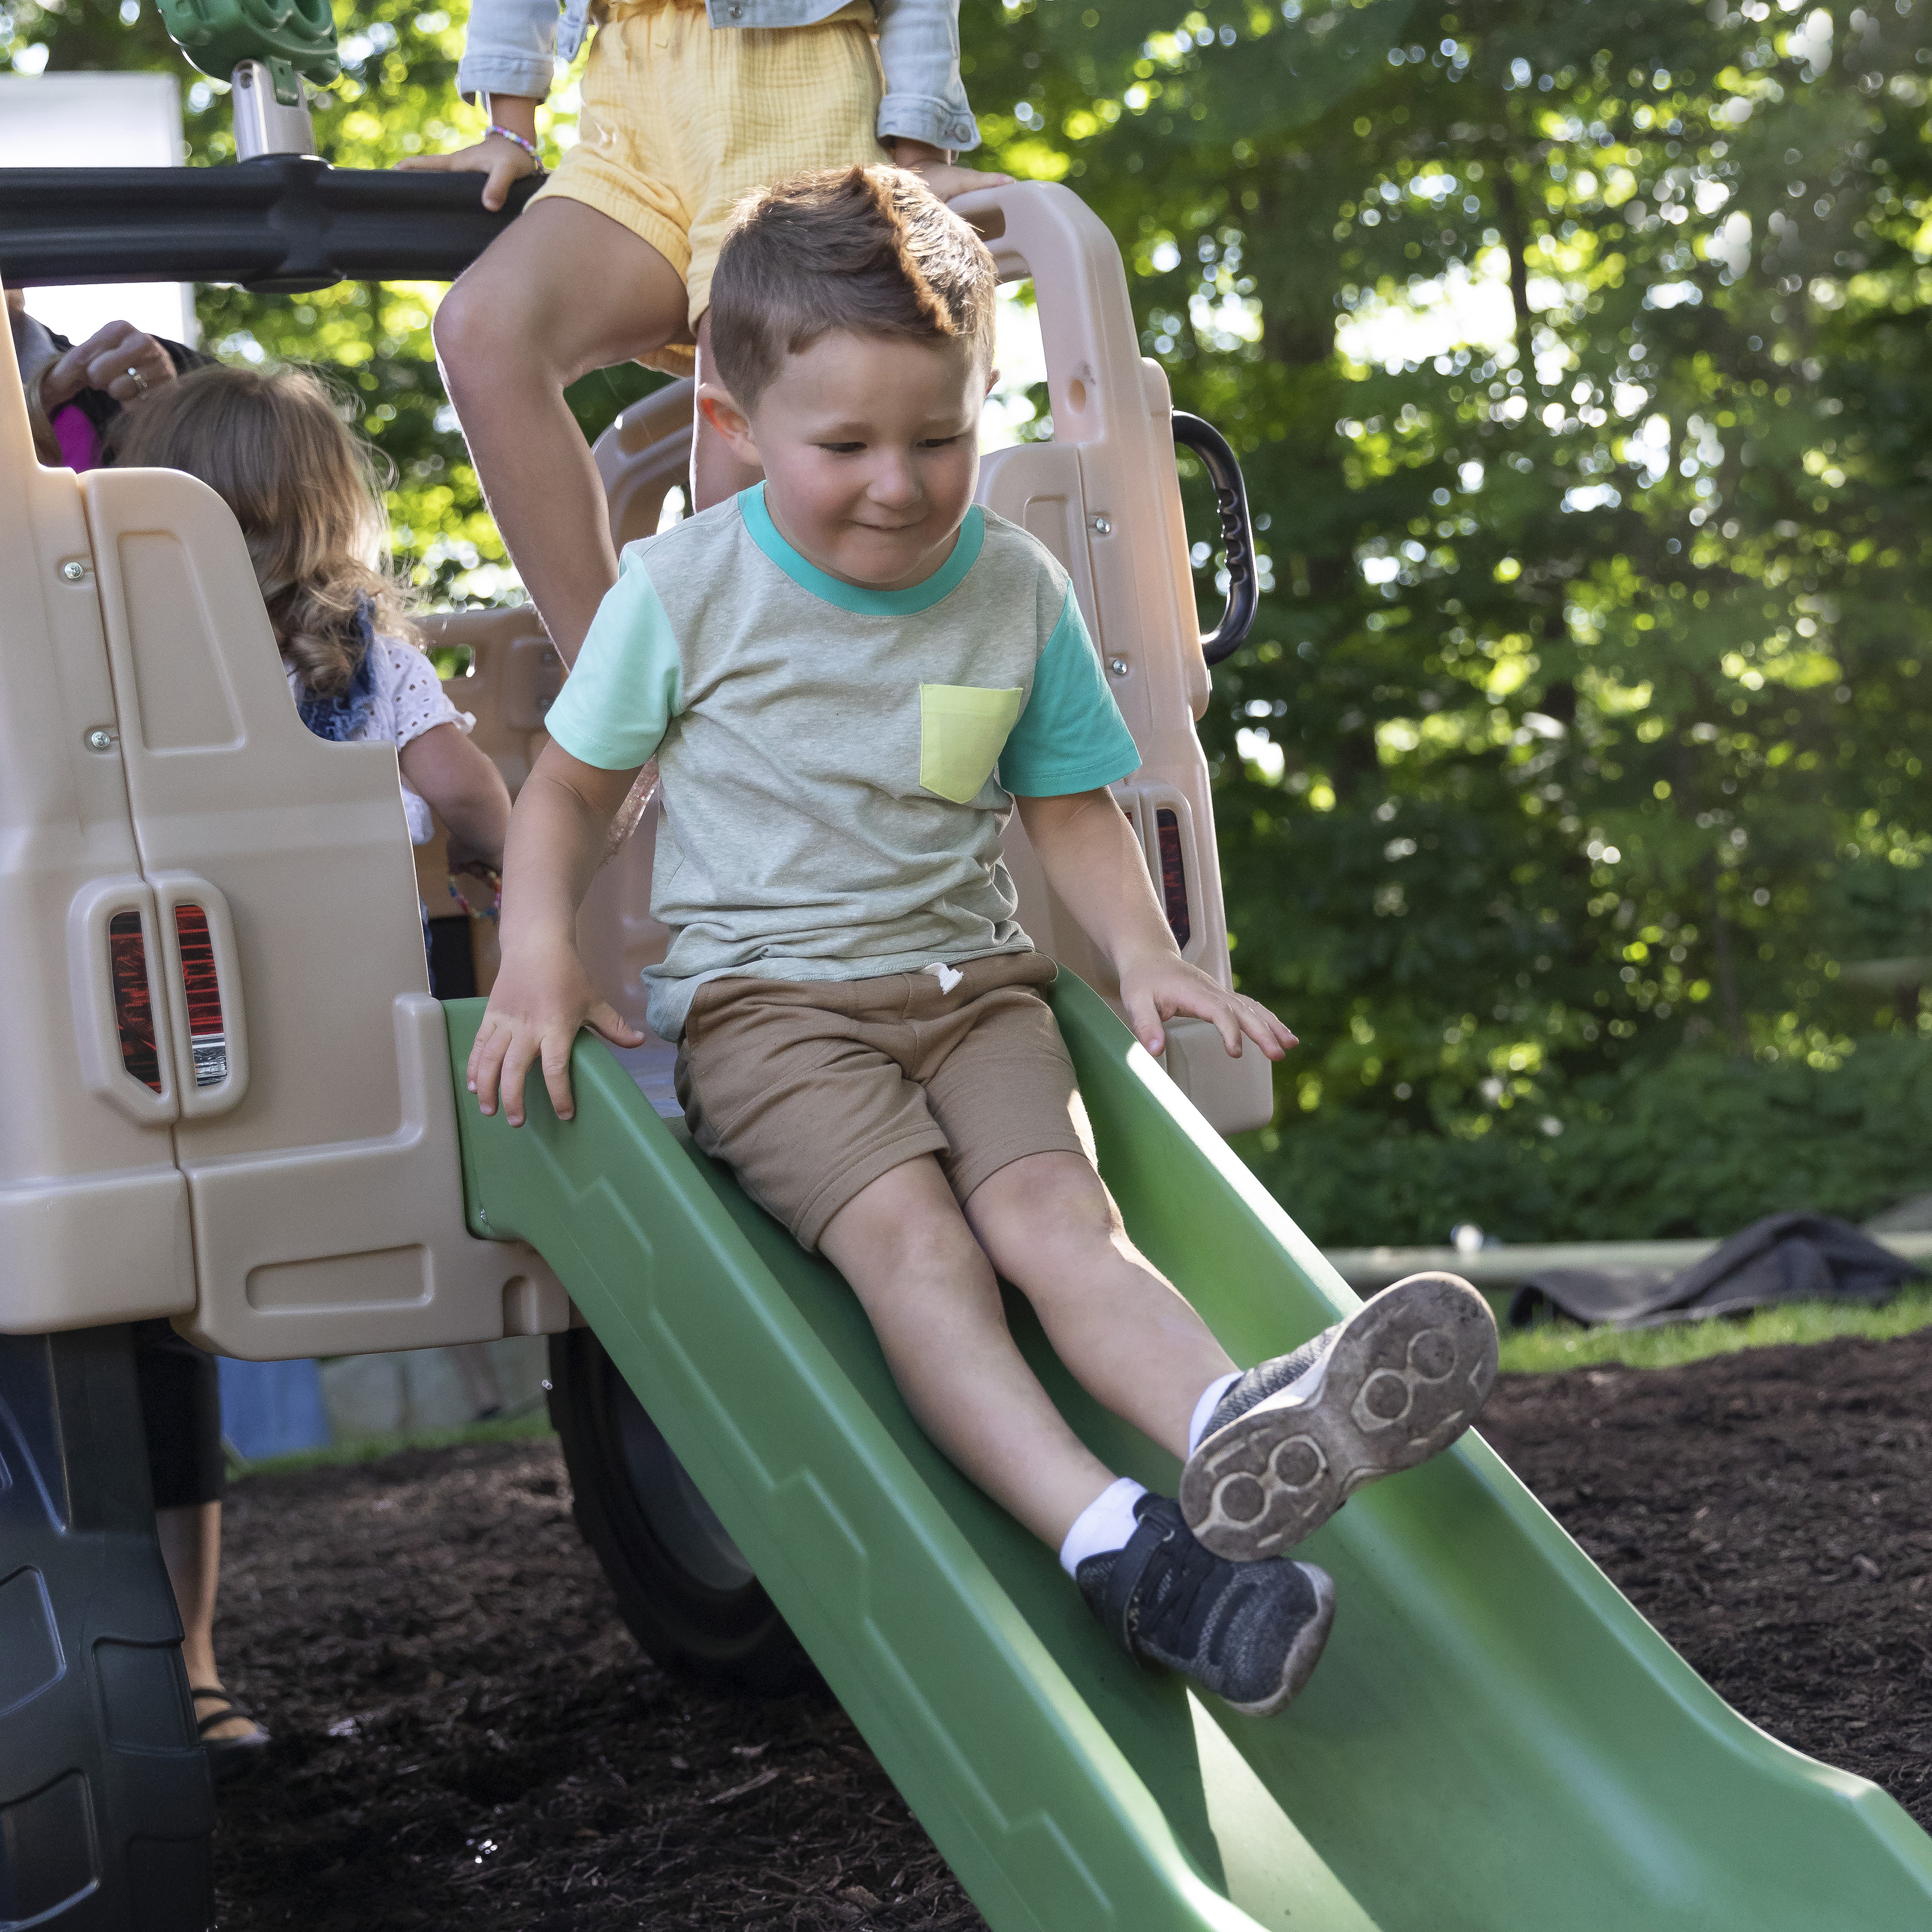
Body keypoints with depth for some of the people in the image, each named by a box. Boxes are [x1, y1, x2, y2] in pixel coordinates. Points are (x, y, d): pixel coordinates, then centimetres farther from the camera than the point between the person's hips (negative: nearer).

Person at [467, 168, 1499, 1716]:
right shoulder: (684, 588, -1)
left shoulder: (1017, 590, 6)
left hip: (967, 979, 3)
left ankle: (1237, 1427, -55)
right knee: (909, 1233, -30)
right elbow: (570, 785, 10)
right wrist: (539, 959, -7)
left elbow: (1069, 803, 15)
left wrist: (1144, 953, -3)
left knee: (1054, 1207, -27)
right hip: (763, 995, -2)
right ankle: (1105, 1540, -48)